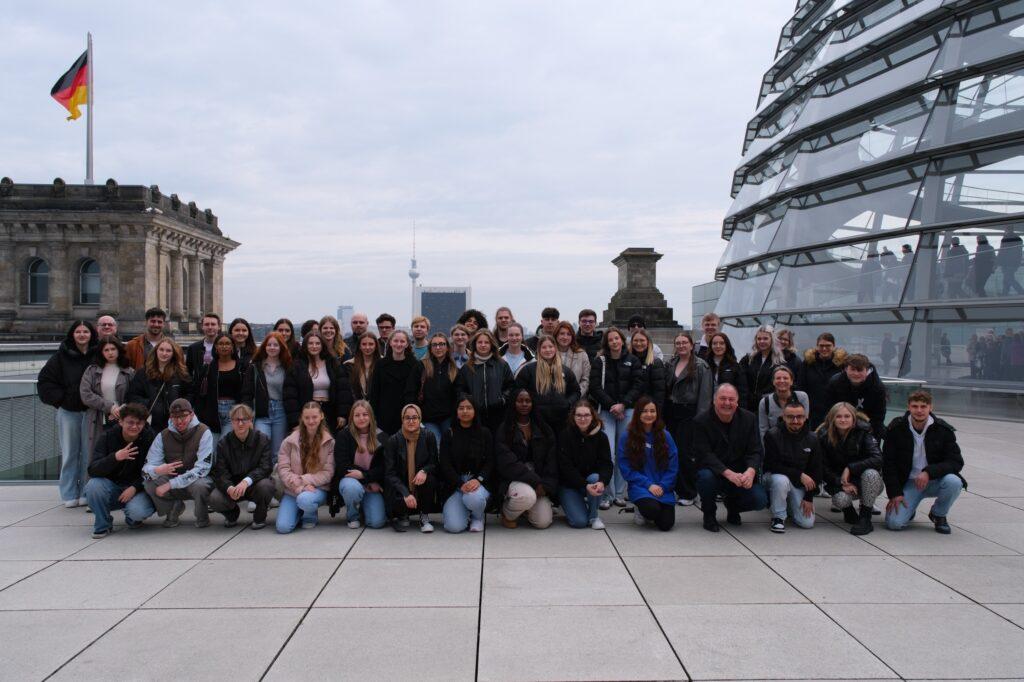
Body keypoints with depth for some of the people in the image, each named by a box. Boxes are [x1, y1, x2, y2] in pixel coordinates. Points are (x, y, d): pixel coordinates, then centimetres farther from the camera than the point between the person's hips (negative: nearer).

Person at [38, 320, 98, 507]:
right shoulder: (62, 356, 2)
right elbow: (44, 380, 5)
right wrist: (61, 398, -4)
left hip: (90, 411, 0)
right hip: (68, 412, 0)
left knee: (88, 454, 3)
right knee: (69, 454, 4)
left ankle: (86, 493, 12)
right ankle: (69, 495, 12)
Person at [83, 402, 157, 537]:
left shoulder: (150, 438, -9)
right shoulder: (108, 436, -7)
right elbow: (92, 470, -18)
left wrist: (135, 488, -22)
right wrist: (115, 457, -35)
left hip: (137, 489, -1)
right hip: (111, 486, 2)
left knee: (138, 511, -32)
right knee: (93, 485, -30)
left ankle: (132, 519, 9)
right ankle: (103, 525, -5)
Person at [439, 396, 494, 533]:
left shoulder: (485, 433, 8)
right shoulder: (449, 434, 7)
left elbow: (490, 461, 1)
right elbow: (444, 464, -2)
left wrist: (478, 479, -19)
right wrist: (461, 484, -17)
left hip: (479, 482, 0)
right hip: (455, 484, 0)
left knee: (473, 498, -38)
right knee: (454, 526, -22)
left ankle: (478, 517, 0)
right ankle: (466, 512, 14)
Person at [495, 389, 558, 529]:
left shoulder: (543, 428, 10)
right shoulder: (504, 430, -3)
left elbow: (552, 459, 3)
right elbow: (508, 462, -13)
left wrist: (547, 485, -11)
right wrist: (535, 481, -20)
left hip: (539, 480, 4)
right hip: (514, 479, -4)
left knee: (543, 522, -15)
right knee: (527, 495, -37)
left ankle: (526, 508, 21)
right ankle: (507, 513, -2)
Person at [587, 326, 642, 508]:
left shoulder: (632, 360, 8)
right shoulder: (599, 361, 5)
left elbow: (638, 385, 2)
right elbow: (595, 387, -1)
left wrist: (623, 404, -10)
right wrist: (612, 406, -10)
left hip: (627, 410, 1)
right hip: (606, 411, -1)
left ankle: (619, 494, 11)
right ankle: (607, 495, -3)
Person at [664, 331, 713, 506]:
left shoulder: (701, 366, -4)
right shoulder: (670, 365, 13)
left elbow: (705, 394, -9)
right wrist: (664, 413, 7)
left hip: (689, 413, -6)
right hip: (672, 413, 6)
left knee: (685, 452, -6)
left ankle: (689, 494, 6)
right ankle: (678, 489, 19)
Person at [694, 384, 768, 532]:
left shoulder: (749, 419, 0)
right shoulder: (701, 421, -10)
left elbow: (756, 451, -6)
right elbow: (704, 455, -20)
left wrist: (750, 471, -28)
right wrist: (728, 473, -34)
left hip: (741, 475, 3)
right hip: (714, 472, -2)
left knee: (760, 500, -21)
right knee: (706, 476, -36)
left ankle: (732, 504, 17)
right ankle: (709, 514, -4)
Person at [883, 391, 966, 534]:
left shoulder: (943, 429, -8)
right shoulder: (896, 428, -7)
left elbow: (956, 462, -12)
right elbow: (888, 463, -4)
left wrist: (929, 472, -27)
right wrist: (895, 493, -12)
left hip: (934, 482, 1)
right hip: (908, 483, -1)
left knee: (954, 482, -34)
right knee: (894, 523, -22)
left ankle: (938, 515, -1)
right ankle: (909, 509, 18)